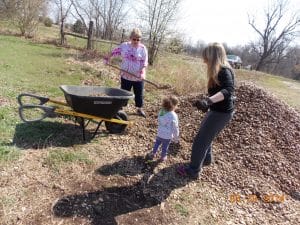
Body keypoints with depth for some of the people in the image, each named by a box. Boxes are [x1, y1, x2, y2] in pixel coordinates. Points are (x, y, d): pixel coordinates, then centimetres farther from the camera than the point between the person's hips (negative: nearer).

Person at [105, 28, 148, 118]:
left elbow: (144, 63, -10)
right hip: (126, 76, 1)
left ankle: (139, 109, 28)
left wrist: (142, 73, -23)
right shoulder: (124, 45, -1)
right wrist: (108, 58, 7)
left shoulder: (143, 48, -6)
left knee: (139, 94, 10)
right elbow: (115, 51, 13)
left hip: (138, 77, -1)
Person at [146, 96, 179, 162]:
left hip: (159, 133, 4)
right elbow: (175, 128, -20)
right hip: (167, 136, -4)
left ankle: (153, 153, 45)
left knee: (157, 143, 26)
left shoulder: (161, 111, -11)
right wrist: (176, 137, -6)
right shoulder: (173, 116, -28)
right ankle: (163, 157, 40)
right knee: (165, 147, 19)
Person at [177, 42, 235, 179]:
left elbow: (229, 89, -40)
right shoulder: (218, 71, 7)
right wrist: (207, 103, 27)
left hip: (222, 113, -10)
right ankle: (206, 159, 46)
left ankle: (193, 171, 13)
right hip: (216, 110, 10)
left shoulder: (224, 71, -22)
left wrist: (209, 100, -54)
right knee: (205, 135, 25)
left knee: (200, 140, -1)